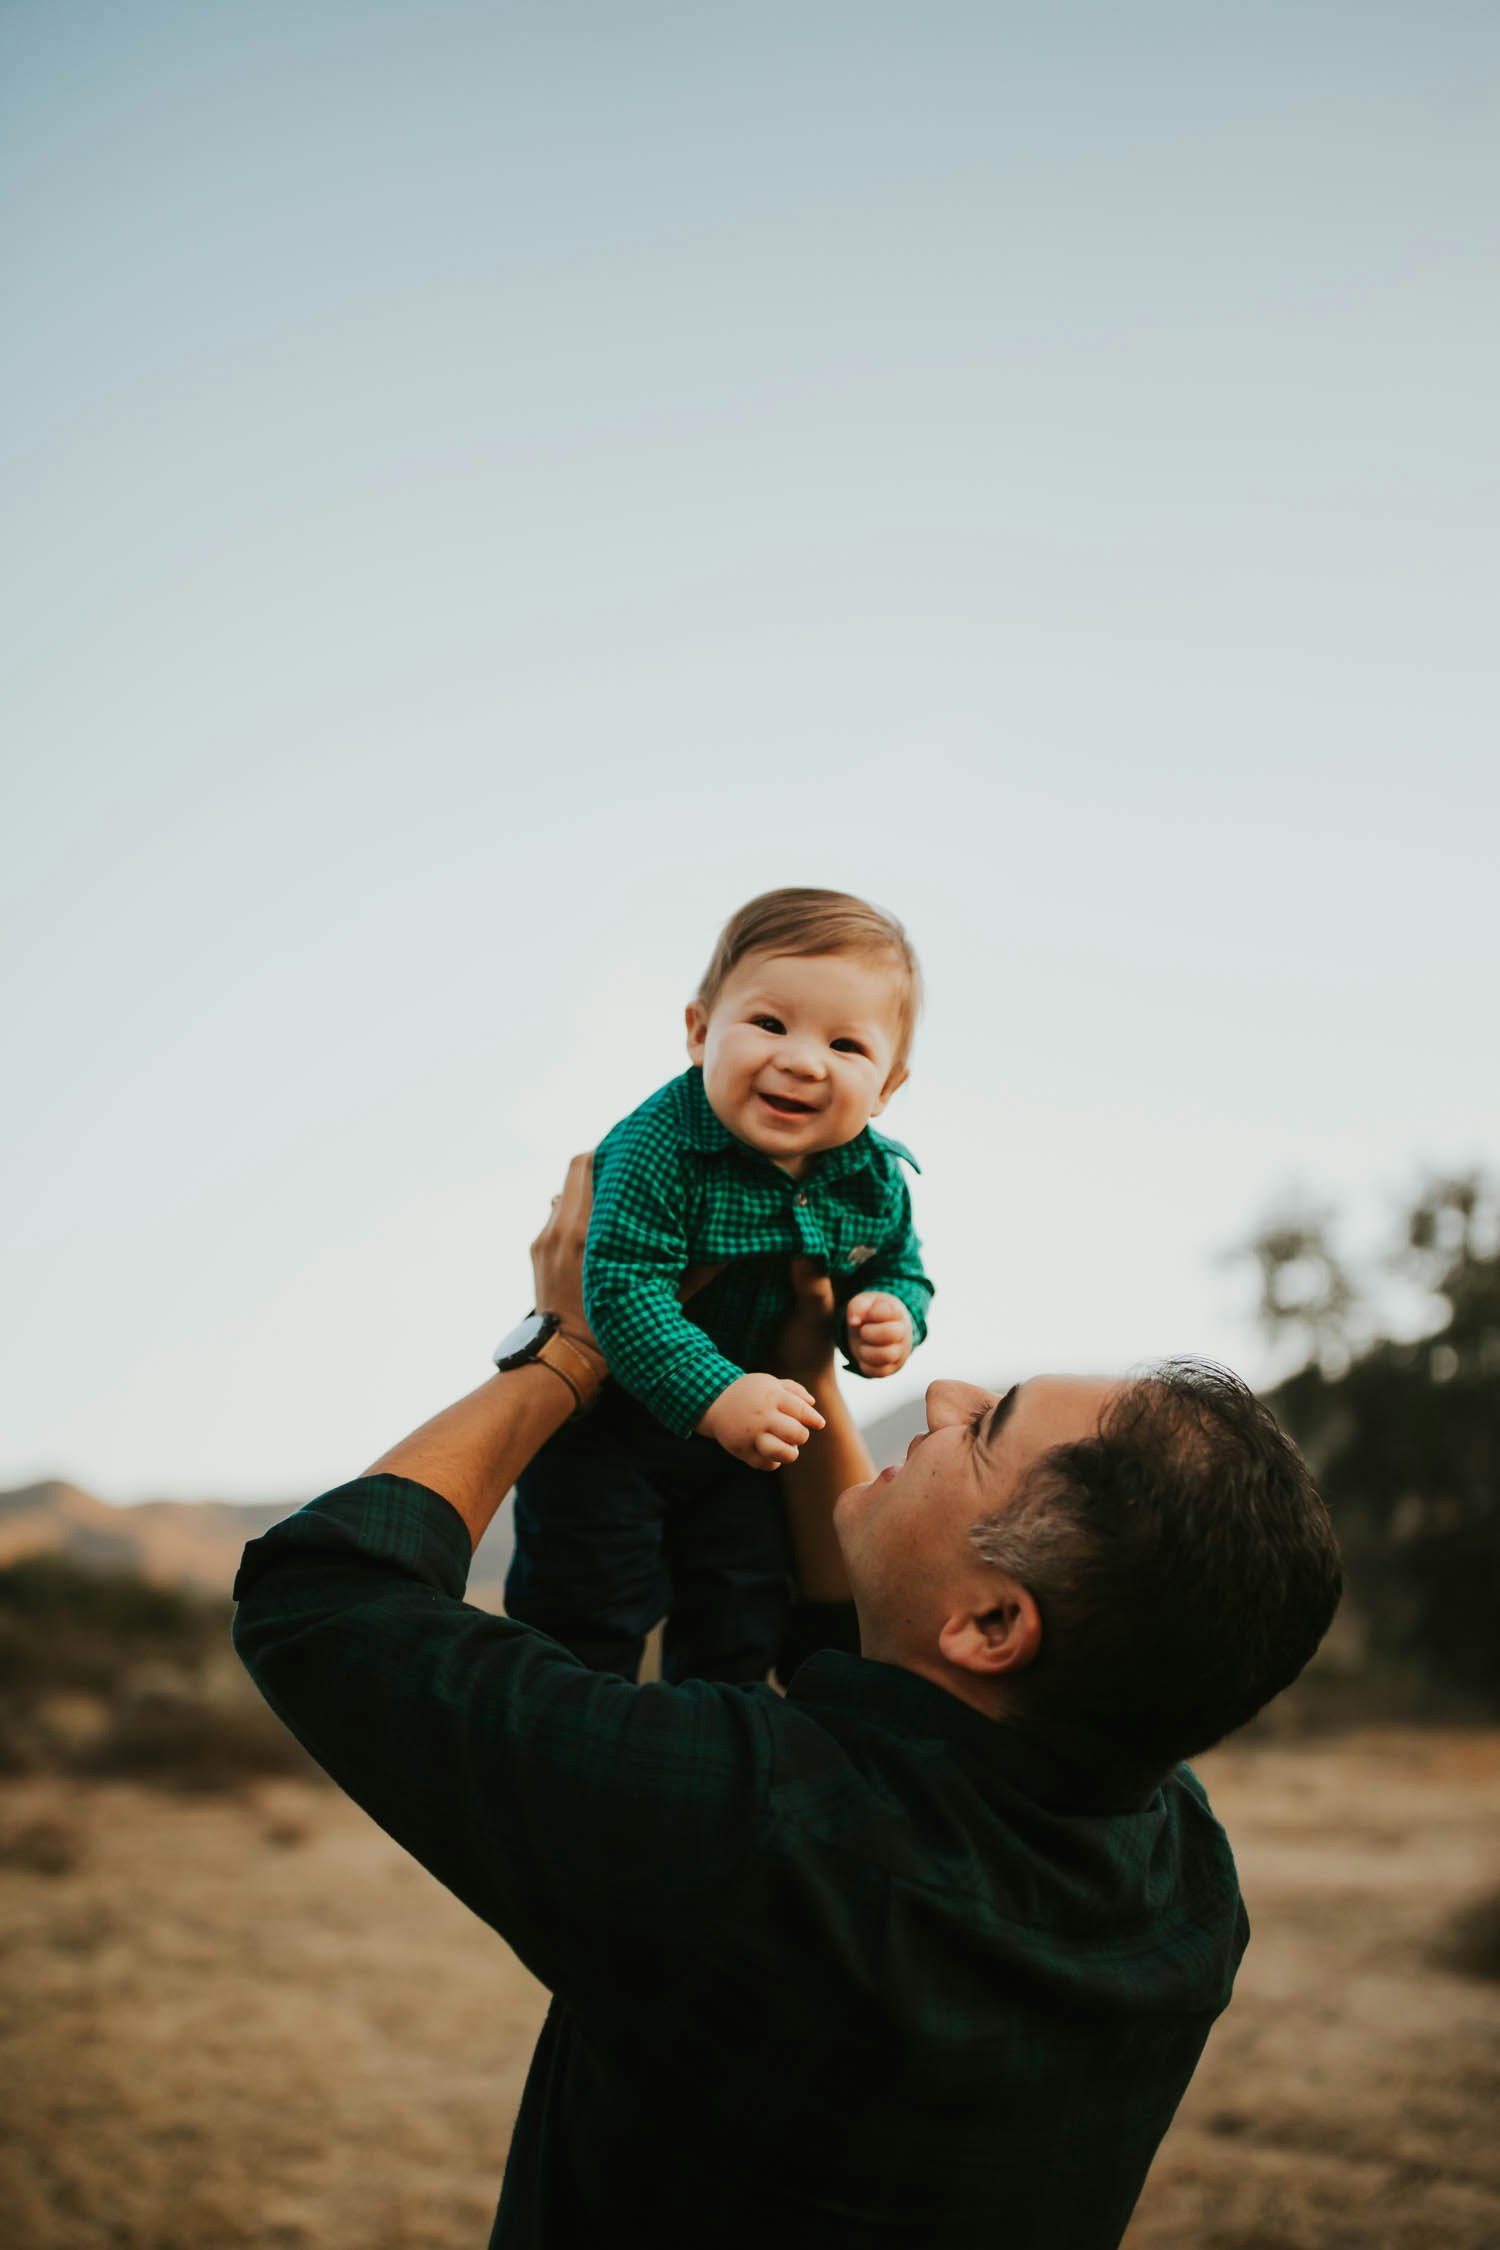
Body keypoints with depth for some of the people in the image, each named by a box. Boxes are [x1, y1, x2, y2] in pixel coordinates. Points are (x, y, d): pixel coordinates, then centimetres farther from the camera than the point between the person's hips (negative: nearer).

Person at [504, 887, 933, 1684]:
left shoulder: (872, 1179, -13)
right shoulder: (659, 1147, -32)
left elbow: (898, 1268, 5)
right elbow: (623, 1288, -37)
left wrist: (889, 1317, -18)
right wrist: (714, 1397, -44)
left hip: (747, 1414, 5)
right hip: (607, 1416, -5)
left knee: (744, 1614, 17)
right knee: (589, 1608, 1)